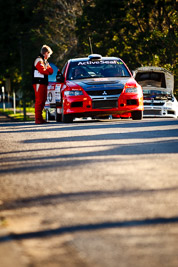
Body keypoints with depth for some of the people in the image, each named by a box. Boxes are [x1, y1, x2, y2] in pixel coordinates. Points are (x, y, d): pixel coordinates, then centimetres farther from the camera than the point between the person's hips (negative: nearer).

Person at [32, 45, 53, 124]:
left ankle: (40, 118, 12)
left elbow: (51, 71, 15)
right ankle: (37, 119, -16)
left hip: (44, 83, 10)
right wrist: (48, 70, 1)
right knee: (39, 100, -13)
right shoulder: (39, 60, -6)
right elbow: (42, 70, -18)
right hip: (39, 82, -10)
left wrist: (47, 68, -7)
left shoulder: (45, 61, 24)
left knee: (43, 100, 9)